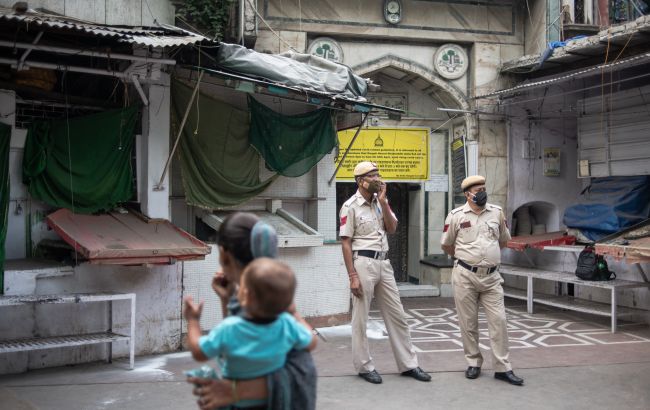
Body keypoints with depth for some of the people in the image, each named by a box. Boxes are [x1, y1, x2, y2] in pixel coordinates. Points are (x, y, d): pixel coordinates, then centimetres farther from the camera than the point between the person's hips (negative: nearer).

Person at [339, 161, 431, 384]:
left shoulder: (381, 202, 12)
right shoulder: (351, 206, -7)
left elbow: (392, 228, 4)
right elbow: (345, 242, -9)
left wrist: (383, 202, -6)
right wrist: (352, 276, -15)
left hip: (384, 263, 7)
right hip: (363, 263, -7)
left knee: (397, 315, 10)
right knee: (360, 318, 3)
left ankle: (408, 364, 18)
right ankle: (364, 366, 15)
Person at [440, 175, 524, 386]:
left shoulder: (497, 213, 5)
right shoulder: (456, 216, -3)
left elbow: (503, 240, 20)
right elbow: (446, 245, 9)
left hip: (491, 276, 2)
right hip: (465, 276, -2)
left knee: (498, 320, -2)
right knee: (468, 323, 6)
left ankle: (502, 368, 5)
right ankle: (473, 363, 20)